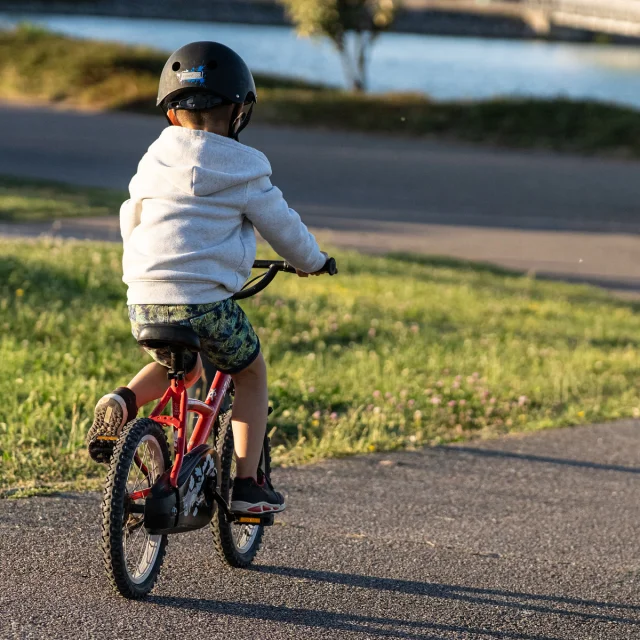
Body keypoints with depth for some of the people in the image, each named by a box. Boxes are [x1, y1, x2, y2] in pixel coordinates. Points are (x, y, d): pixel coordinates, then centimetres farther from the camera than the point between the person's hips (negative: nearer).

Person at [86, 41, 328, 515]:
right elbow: (282, 226, 10)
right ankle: (248, 483, 16)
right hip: (205, 302, -4)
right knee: (251, 372, 21)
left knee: (182, 368, 32)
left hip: (144, 301, 5)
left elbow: (129, 221, 25)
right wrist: (311, 261, 31)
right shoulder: (242, 169, 0)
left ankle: (123, 402, 3)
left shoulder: (155, 160, 13)